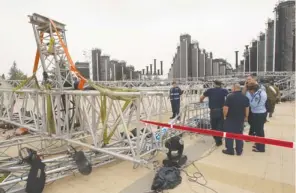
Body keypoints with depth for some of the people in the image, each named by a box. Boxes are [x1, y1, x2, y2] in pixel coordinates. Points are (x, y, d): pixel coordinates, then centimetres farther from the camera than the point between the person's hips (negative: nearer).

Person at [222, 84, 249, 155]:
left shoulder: (230, 96, -15)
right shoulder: (245, 97, 2)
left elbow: (226, 108, -18)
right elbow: (247, 108, 8)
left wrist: (225, 116, -3)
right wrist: (246, 117, 19)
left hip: (230, 118, -5)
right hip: (240, 119, 5)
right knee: (239, 134, 14)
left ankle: (230, 150, 13)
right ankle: (239, 151, 21)